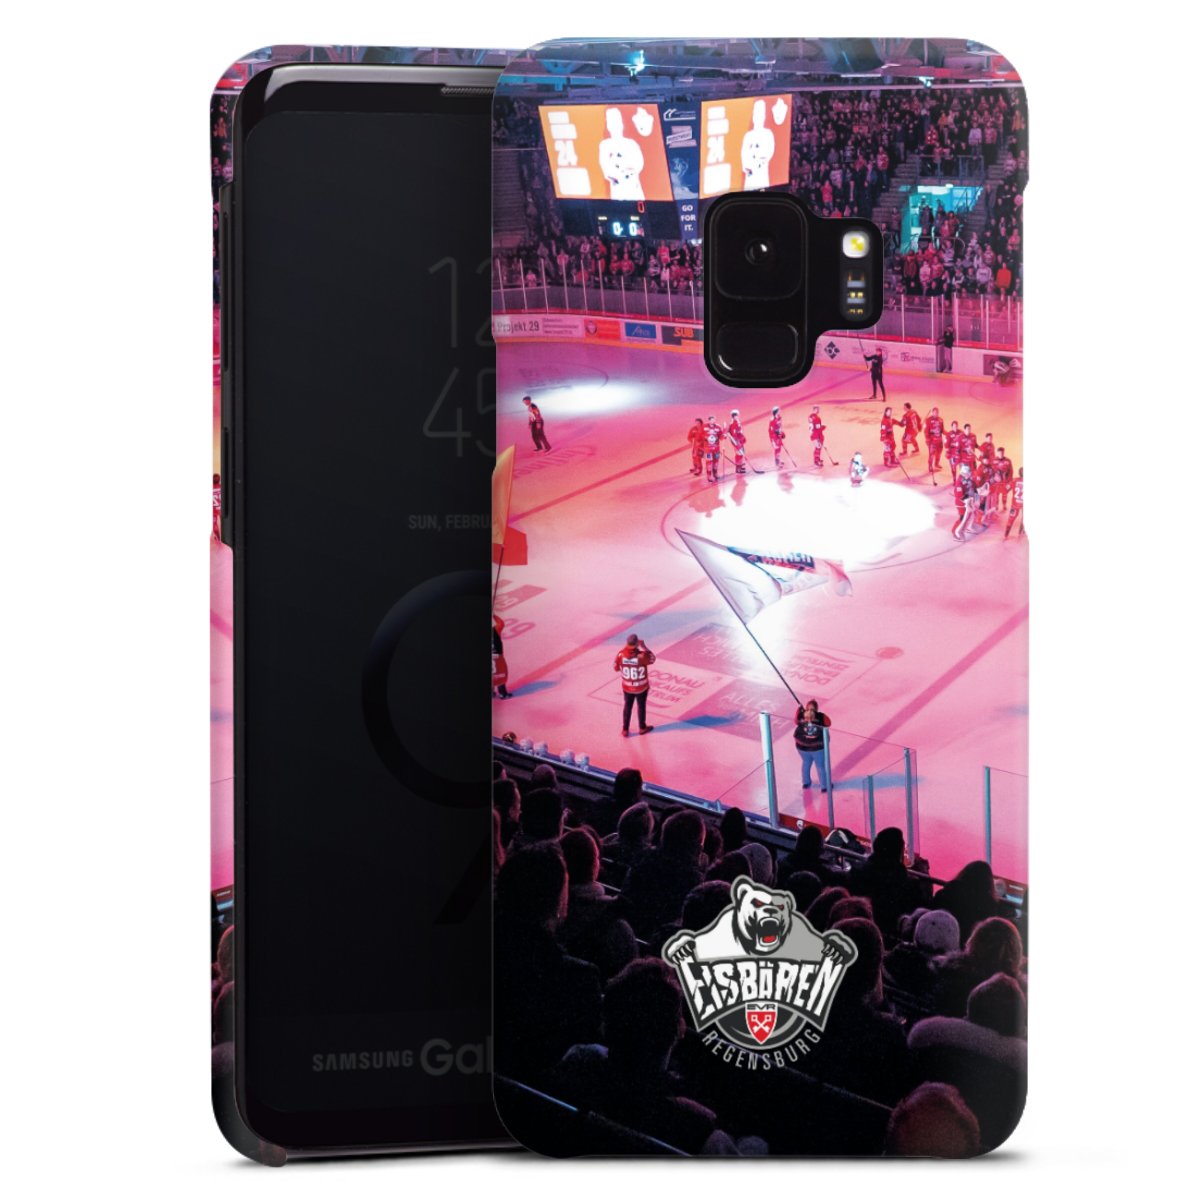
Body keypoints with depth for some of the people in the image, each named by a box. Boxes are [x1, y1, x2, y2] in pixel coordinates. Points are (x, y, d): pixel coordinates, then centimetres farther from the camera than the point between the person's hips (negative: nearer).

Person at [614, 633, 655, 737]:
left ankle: (625, 730, 32)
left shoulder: (621, 654, -22)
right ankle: (642, 728, 41)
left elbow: (616, 667, -5)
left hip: (627, 687, 2)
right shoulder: (642, 656, -30)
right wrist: (643, 647, -3)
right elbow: (652, 659, -8)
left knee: (627, 707, 22)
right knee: (641, 707, 21)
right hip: (641, 687, -2)